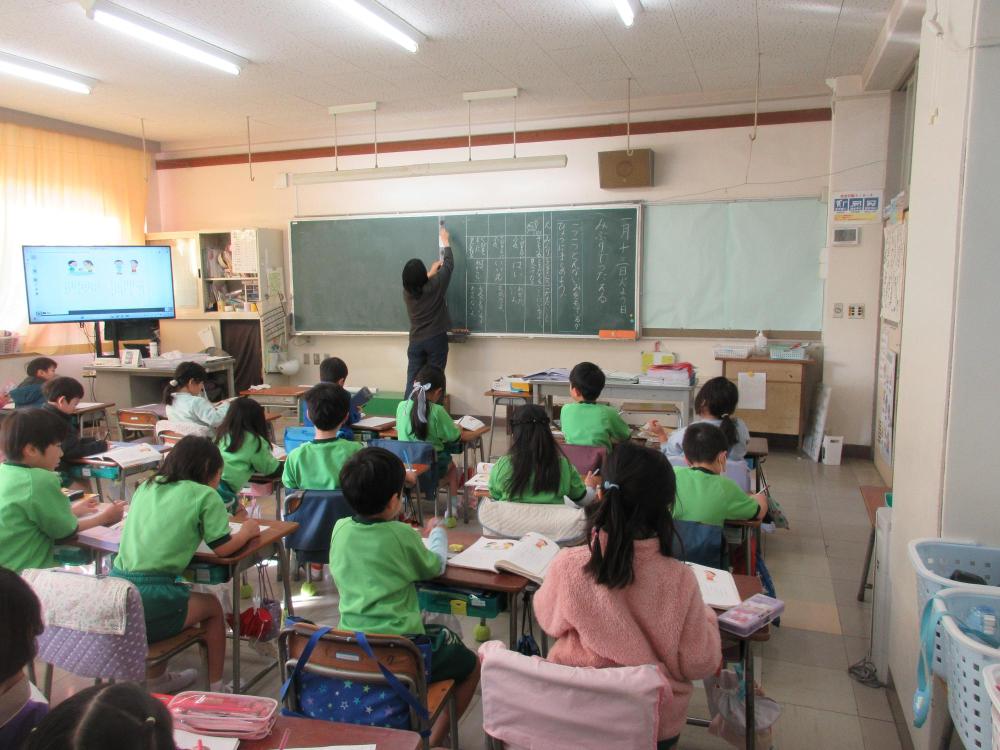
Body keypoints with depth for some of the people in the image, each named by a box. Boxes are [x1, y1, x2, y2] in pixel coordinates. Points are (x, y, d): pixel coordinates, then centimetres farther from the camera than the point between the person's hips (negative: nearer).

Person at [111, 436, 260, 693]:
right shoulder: (205, 495, -4)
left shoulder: (146, 487, 13)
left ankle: (157, 678, 46)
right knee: (212, 606, 22)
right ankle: (215, 687, 29)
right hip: (149, 602, -6)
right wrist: (247, 531, 13)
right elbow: (222, 548, -4)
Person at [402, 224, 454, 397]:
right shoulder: (434, 286, -11)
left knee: (412, 383, 5)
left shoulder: (407, 292, 1)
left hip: (416, 342, 3)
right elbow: (449, 265, 1)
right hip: (436, 340, -3)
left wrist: (431, 272, 34)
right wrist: (446, 241, 13)